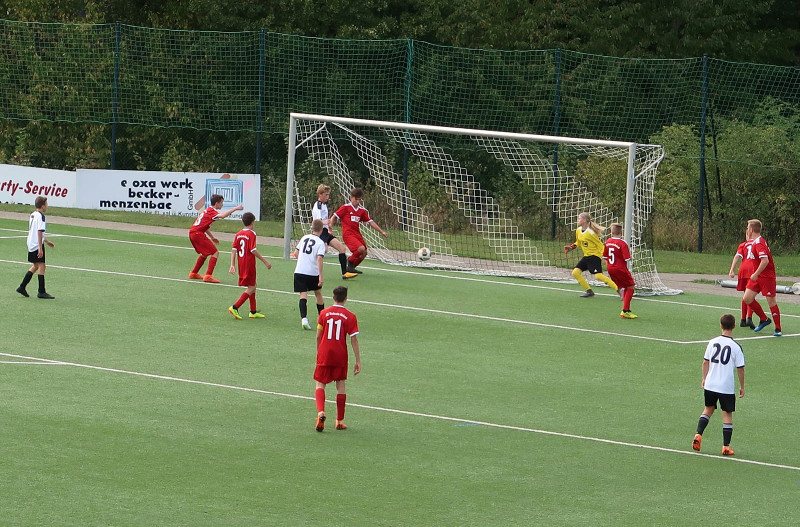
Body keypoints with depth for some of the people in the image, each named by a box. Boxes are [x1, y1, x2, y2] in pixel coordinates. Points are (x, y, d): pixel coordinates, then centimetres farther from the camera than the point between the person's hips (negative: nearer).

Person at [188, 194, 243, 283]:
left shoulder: (207, 210, 20)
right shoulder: (212, 211, -11)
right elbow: (222, 215, -32)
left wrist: (212, 237, 29)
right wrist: (235, 209, -27)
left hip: (192, 232, 10)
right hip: (198, 233, -10)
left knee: (205, 253, 26)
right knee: (215, 252, -9)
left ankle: (193, 273, 32)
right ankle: (208, 276, -16)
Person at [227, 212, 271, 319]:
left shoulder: (238, 234, 7)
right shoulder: (251, 234, -12)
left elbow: (234, 250, 4)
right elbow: (253, 250, -18)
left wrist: (232, 265, 4)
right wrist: (265, 261, -13)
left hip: (241, 263, 8)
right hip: (249, 264, -8)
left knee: (252, 286, 19)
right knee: (251, 288, -2)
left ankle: (253, 311, 22)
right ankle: (235, 307, -15)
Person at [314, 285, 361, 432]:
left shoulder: (324, 313, -1)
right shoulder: (350, 317, -5)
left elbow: (318, 336, 2)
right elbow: (354, 340, -6)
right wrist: (358, 361, -2)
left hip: (324, 354, 0)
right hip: (340, 356, 0)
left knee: (320, 384, 6)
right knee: (340, 385, 12)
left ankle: (321, 412, -21)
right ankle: (340, 421, 15)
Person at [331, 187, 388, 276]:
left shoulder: (362, 210, 11)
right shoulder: (345, 207, -3)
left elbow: (370, 222, 13)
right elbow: (334, 217, 0)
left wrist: (382, 232, 9)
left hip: (357, 234, 7)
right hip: (348, 234, -7)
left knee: (364, 253, 5)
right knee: (361, 248, -24)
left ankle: (351, 268, 25)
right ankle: (350, 261, 1)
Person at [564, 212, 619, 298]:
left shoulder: (590, 233, -18)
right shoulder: (578, 231, 6)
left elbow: (600, 245, -12)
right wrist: (571, 247, 7)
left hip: (594, 256, -9)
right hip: (586, 257, 9)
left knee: (598, 276, -22)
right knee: (575, 272, -1)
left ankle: (619, 289, -16)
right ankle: (589, 291, 10)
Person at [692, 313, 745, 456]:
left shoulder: (713, 342, -2)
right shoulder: (736, 347, -11)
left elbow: (705, 362, 4)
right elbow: (740, 369, -7)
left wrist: (704, 379, 18)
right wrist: (742, 387, 5)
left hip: (710, 384, 3)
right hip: (727, 386, -3)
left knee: (708, 409, 22)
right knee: (727, 414, 7)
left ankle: (698, 435, 7)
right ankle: (726, 446, 6)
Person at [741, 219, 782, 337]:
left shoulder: (759, 243, -19)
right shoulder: (755, 242, 11)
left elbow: (765, 260, -29)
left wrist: (756, 274, -24)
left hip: (767, 277, -9)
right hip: (757, 276, 9)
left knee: (771, 301, -4)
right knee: (747, 299, 4)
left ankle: (778, 329, 3)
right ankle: (764, 319, 19)